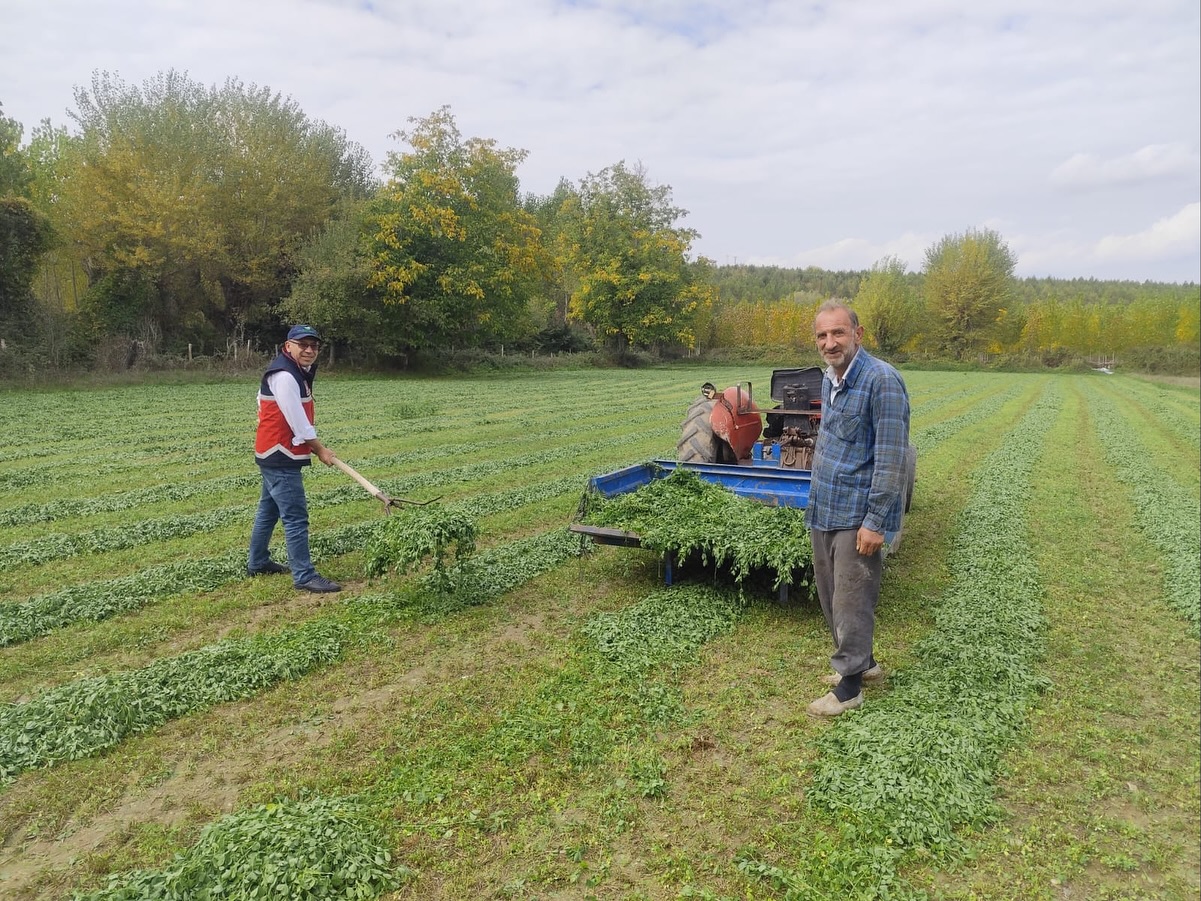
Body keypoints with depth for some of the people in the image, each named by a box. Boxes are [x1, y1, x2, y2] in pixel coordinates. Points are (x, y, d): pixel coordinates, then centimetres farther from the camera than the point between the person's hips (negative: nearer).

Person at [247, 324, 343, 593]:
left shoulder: (297, 371, 13)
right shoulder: (284, 376, -20)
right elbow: (297, 421, -20)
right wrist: (320, 449, -10)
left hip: (275, 454, 11)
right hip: (280, 458, -11)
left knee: (269, 510, 21)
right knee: (296, 517, -9)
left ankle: (258, 562, 34)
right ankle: (304, 576, -6)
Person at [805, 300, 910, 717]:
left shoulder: (881, 380, -18)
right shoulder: (829, 380, 9)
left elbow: (891, 459, -20)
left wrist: (875, 521, -21)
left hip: (857, 516, -9)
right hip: (824, 511, 9)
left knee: (850, 602, 2)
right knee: (830, 595, 18)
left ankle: (849, 685, 18)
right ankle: (862, 661, 37)